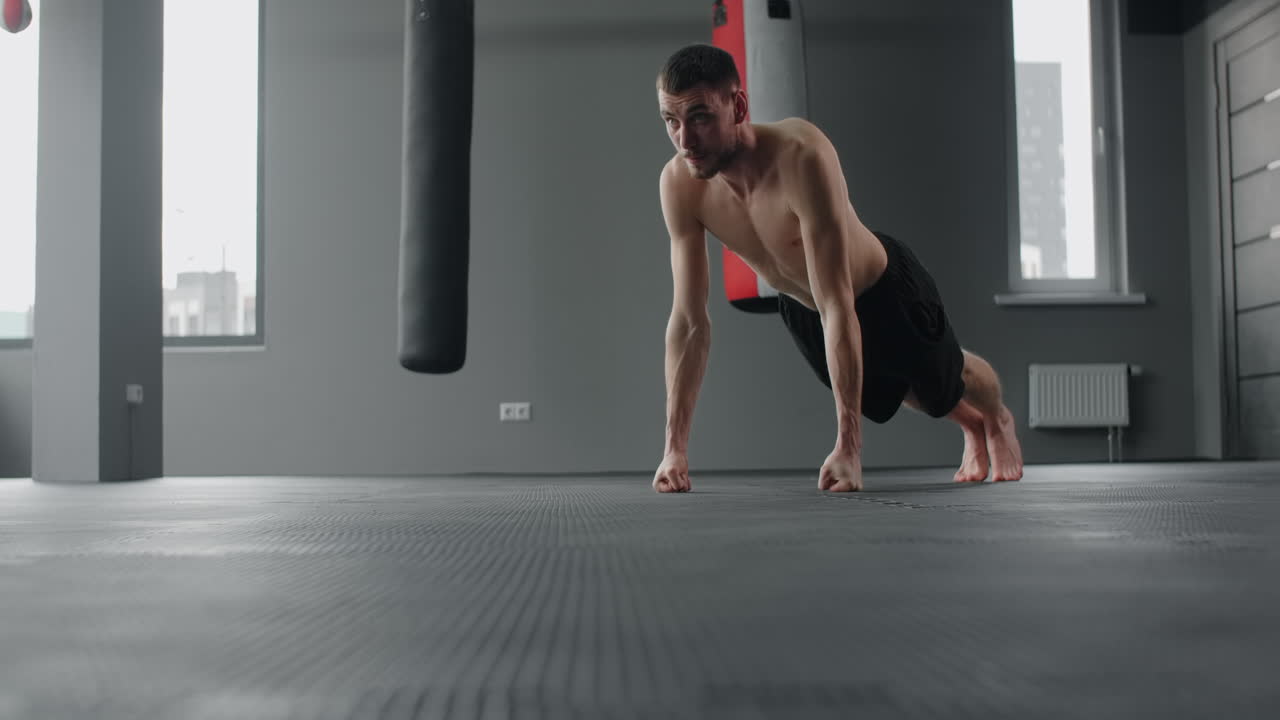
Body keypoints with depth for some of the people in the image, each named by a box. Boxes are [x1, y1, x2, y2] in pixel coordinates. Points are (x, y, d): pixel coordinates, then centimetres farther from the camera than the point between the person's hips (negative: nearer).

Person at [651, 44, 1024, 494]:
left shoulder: (802, 156, -43)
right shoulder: (678, 184, -28)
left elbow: (837, 307, -44)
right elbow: (689, 321, -22)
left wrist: (848, 447, -46)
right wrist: (675, 447, -25)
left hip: (884, 289, -4)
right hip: (800, 308, 5)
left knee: (948, 382, 25)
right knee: (898, 392, 31)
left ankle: (998, 421, 63)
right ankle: (971, 428, 65)